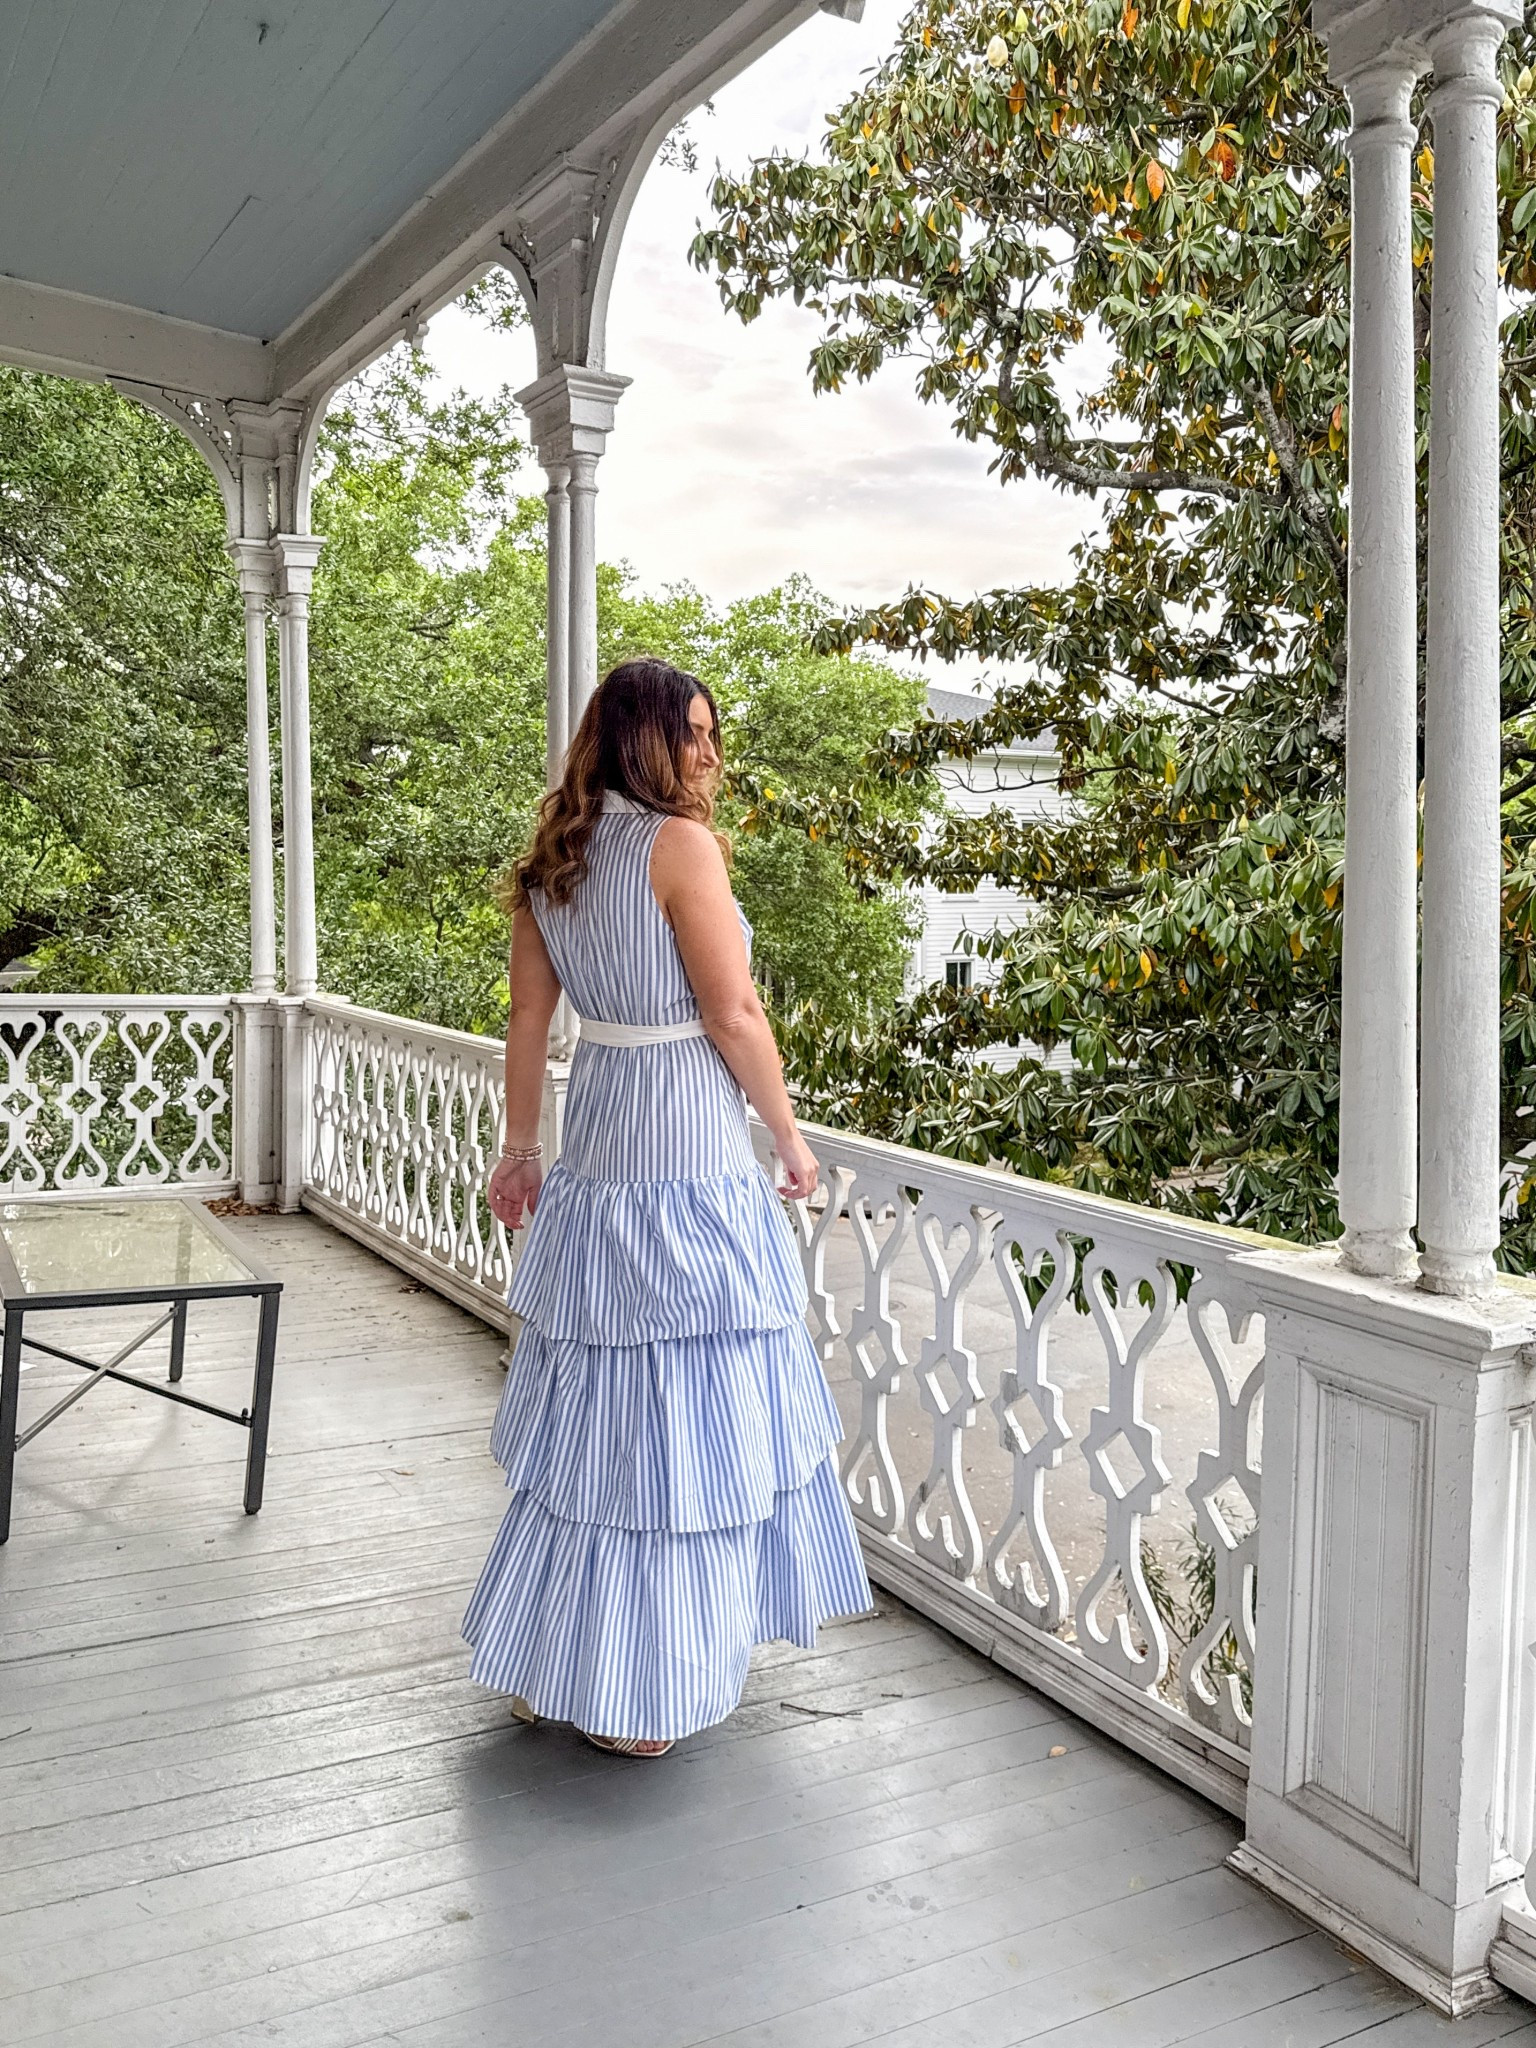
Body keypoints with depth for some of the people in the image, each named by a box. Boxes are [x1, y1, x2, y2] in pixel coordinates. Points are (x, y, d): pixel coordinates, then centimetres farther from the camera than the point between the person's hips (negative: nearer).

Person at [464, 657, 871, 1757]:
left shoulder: (553, 861, 10)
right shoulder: (681, 843, -13)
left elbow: (529, 1018, 13)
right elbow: (734, 1015, -13)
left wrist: (519, 1149, 20)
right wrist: (790, 1134, -2)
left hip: (596, 1146, 8)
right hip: (691, 1154, -8)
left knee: (599, 1399, 16)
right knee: (687, 1410, 3)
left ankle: (549, 1661, 29)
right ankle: (640, 1691, 15)